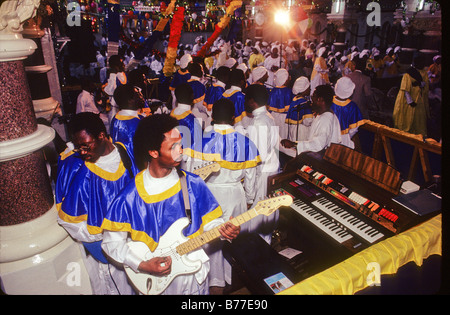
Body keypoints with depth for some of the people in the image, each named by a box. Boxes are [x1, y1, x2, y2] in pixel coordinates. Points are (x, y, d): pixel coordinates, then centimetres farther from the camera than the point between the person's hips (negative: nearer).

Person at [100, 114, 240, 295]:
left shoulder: (193, 184, -9)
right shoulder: (130, 197, -17)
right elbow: (111, 242, -7)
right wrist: (142, 265, -18)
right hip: (154, 280, -2)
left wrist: (223, 229, -19)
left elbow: (209, 221, 1)